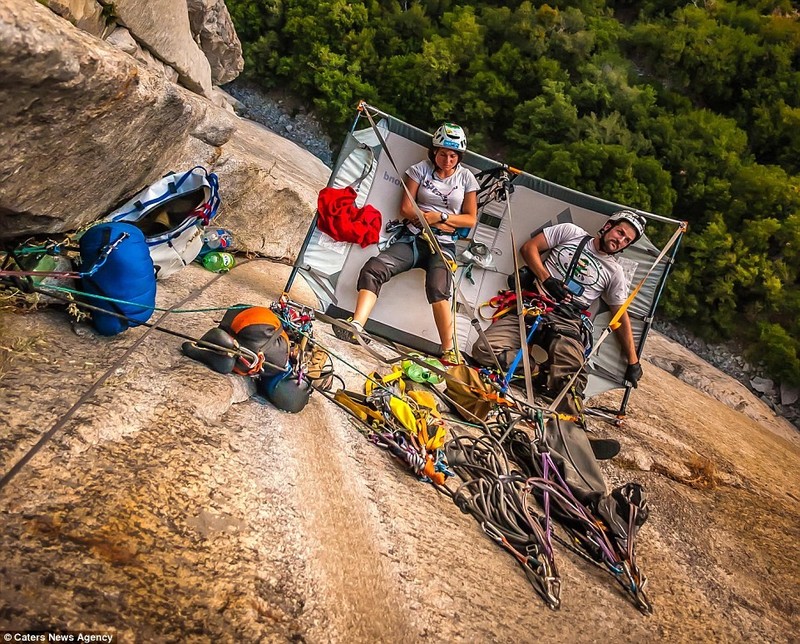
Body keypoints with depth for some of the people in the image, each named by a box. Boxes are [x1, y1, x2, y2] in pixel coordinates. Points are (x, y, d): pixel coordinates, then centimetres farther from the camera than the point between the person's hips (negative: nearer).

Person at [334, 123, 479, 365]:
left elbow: (470, 219, 8)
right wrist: (439, 223, -7)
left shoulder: (466, 178, 8)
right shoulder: (421, 169, 7)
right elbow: (406, 209, 1)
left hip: (442, 245, -1)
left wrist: (439, 216, -6)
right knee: (373, 269, -25)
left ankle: (449, 351, -25)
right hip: (412, 238, 2)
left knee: (437, 288, -31)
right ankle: (356, 326, -35)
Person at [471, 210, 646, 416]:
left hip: (566, 324, -1)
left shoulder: (614, 272, 16)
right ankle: (540, 362, -6)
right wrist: (546, 279, -6)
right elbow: (529, 247, 9)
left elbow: (622, 318, 18)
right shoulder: (571, 232, 14)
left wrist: (633, 362, 16)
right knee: (483, 350, -22)